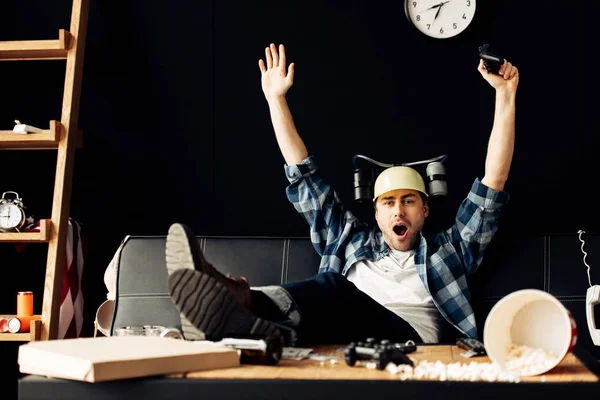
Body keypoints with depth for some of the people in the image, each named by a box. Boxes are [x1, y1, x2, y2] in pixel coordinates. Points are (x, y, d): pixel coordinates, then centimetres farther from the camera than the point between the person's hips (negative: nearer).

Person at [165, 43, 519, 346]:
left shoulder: (447, 251, 29)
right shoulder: (352, 242, 33)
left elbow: (493, 182, 24)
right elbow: (305, 178, 34)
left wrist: (505, 95, 20)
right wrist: (276, 99, 35)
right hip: (346, 347, 2)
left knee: (334, 288, -31)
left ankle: (239, 305, -57)